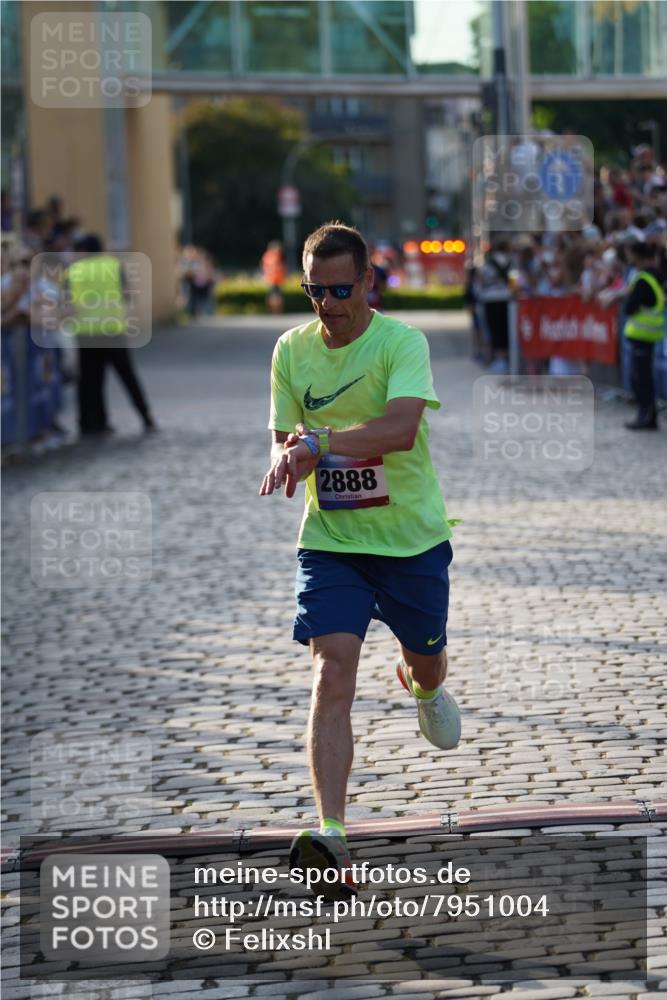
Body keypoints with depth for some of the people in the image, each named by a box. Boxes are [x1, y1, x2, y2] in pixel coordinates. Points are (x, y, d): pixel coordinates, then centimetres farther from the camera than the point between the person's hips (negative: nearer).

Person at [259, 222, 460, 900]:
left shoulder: (402, 342, -15)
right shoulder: (292, 350, 0)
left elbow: (402, 428, -31)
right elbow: (285, 437, 8)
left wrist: (319, 443, -41)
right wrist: (287, 460, -16)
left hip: (412, 538, -1)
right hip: (329, 540, 1)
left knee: (427, 661, 19)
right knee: (331, 675, -17)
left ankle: (421, 688, 61)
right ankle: (331, 837, -26)